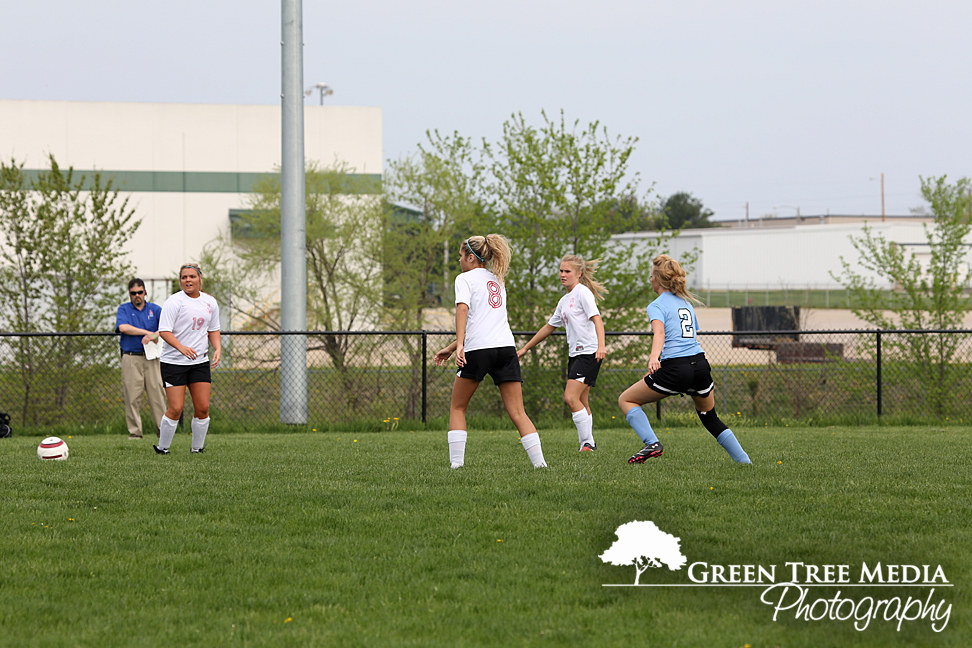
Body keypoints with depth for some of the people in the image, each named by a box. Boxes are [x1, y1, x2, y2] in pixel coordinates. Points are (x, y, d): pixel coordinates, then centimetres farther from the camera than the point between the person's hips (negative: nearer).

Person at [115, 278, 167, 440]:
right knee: (132, 396, -5)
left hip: (151, 358, 1)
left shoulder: (154, 309, 13)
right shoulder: (123, 309, 10)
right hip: (131, 358, -1)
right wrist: (147, 333, -10)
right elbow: (123, 328, -9)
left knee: (157, 393, -4)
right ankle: (134, 431, -2)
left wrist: (155, 334, -19)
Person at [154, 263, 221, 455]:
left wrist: (217, 348, 1)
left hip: (200, 362, 5)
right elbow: (164, 331, -15)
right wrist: (181, 347, -30)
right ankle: (162, 447, 7)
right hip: (174, 362, -5)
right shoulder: (174, 301, -10)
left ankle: (197, 447, 15)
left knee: (202, 408, -1)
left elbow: (213, 329, 19)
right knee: (176, 408, -10)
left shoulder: (210, 302, 8)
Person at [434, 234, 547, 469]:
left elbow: (463, 309, -13)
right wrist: (449, 349, 35)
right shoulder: (497, 281, 27)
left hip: (478, 351, -5)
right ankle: (539, 462, -12)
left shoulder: (465, 279, 6)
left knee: (457, 408, 11)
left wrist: (459, 345, -23)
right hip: (506, 346, 5)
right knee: (517, 412, 1)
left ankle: (456, 463, 4)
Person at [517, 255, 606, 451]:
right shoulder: (564, 301, 20)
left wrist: (601, 346, -31)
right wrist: (525, 349, 33)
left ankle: (587, 442, -13)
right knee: (581, 402, 7)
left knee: (571, 397, -17)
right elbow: (549, 327, 30)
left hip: (589, 353, -9)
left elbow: (597, 319, -17)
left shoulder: (583, 292, -7)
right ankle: (588, 444, 11)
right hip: (575, 354, 9)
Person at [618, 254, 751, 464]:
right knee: (709, 417, 24)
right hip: (701, 364, 6)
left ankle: (652, 444, -11)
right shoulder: (686, 303, 21)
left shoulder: (657, 306, 0)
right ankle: (745, 461, 18)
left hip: (675, 369, -6)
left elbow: (660, 332, -20)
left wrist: (654, 358, -38)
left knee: (626, 400, 8)